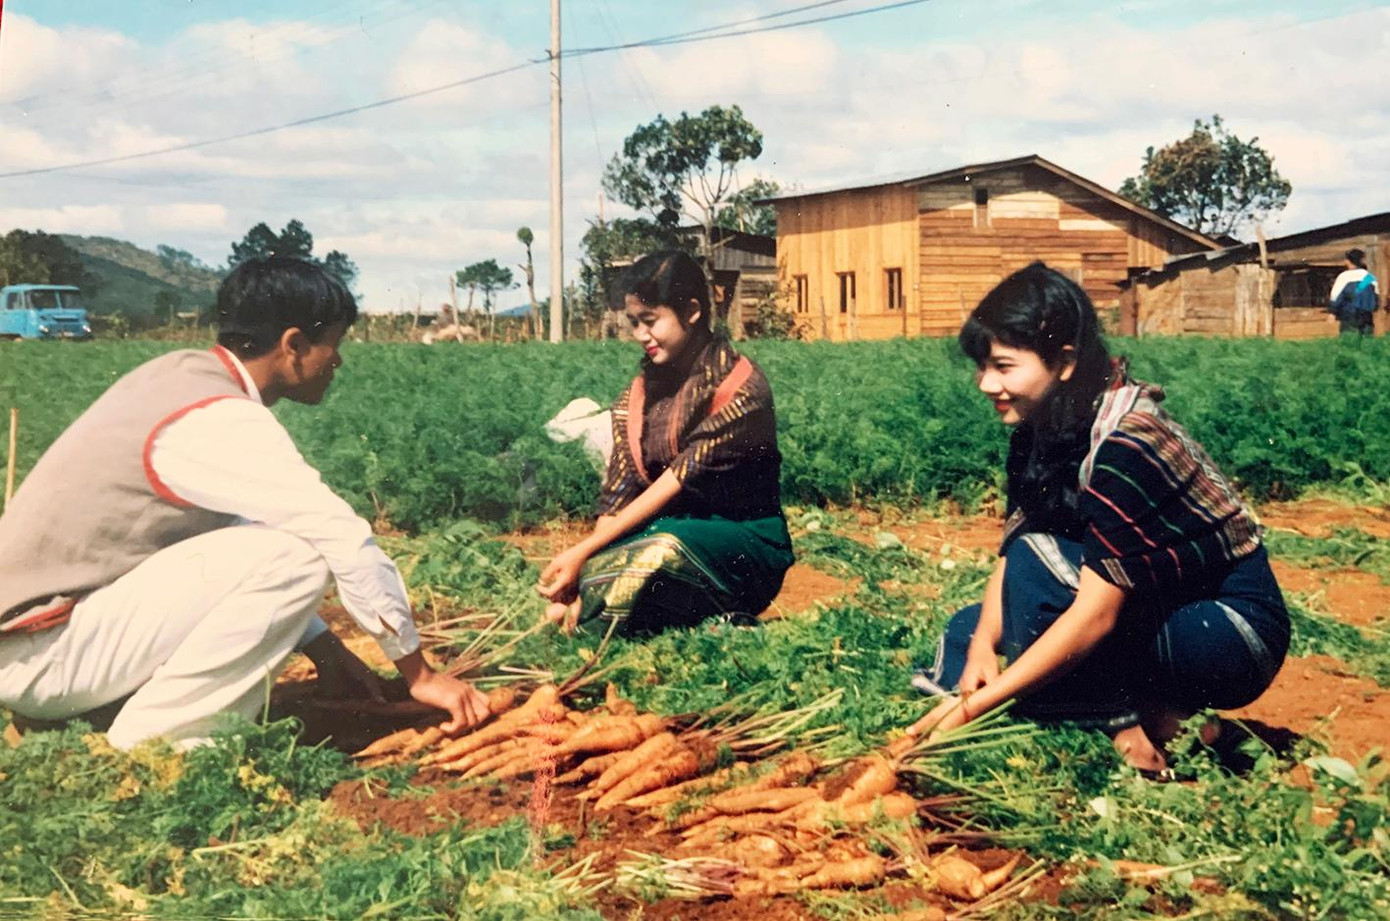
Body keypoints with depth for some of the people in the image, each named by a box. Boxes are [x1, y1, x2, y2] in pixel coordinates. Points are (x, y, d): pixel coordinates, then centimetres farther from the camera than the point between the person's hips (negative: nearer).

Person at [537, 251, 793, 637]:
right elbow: (618, 494, -3)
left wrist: (583, 552, -23)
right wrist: (580, 562, -21)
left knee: (663, 552, -39)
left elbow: (677, 483, -20)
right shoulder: (638, 395, 5)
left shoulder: (740, 387, -15)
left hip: (744, 542, -5)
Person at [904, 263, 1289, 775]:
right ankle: (1156, 714, 0)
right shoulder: (1041, 433, -2)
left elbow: (1096, 613, -31)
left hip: (1234, 634, -9)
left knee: (1038, 560, -27)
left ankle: (1122, 723, -11)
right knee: (965, 632, 2)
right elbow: (1010, 554, -1)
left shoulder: (1126, 445, -27)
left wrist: (976, 704, -31)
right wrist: (982, 645, -20)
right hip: (1161, 614, 9)